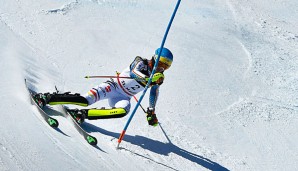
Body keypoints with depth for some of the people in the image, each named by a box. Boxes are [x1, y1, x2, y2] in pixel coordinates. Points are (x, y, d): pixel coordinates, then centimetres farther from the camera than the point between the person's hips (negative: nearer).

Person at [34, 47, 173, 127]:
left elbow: (154, 94, 17)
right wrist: (148, 79, -45)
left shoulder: (158, 78, 5)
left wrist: (151, 113, 14)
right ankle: (47, 98, -14)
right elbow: (134, 73, -28)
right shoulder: (140, 62, -9)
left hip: (124, 97, 4)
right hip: (113, 86, -4)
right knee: (86, 100, -25)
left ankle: (82, 114, -31)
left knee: (123, 111, -32)